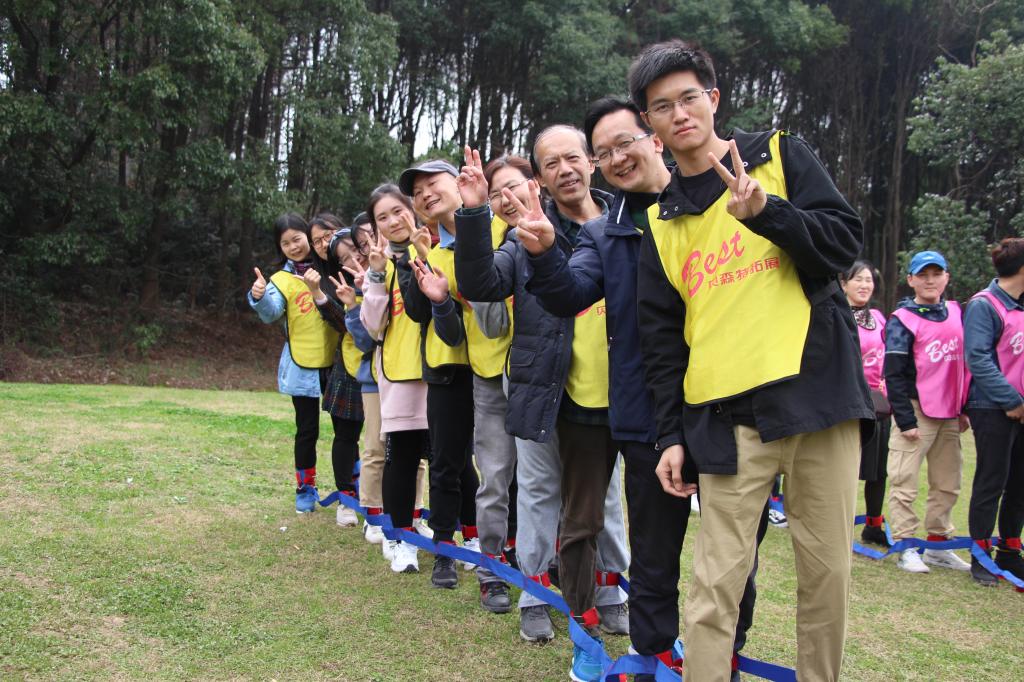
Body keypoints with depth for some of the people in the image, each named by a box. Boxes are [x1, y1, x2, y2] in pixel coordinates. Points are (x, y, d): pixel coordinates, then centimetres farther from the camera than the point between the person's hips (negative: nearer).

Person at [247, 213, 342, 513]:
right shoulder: (282, 280, -2)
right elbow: (271, 313, -20)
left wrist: (321, 291, -12)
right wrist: (260, 297, -41)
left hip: (335, 362, 1)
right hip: (302, 367, -1)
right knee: (307, 431, 8)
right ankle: (305, 489, 23)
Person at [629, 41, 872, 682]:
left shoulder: (780, 155, 8)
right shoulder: (661, 222, 12)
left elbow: (845, 241, -1)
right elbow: (661, 337, 11)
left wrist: (766, 211, -17)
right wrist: (672, 435, 6)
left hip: (818, 389, -1)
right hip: (727, 416, 1)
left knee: (827, 568, 5)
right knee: (716, 582, -2)